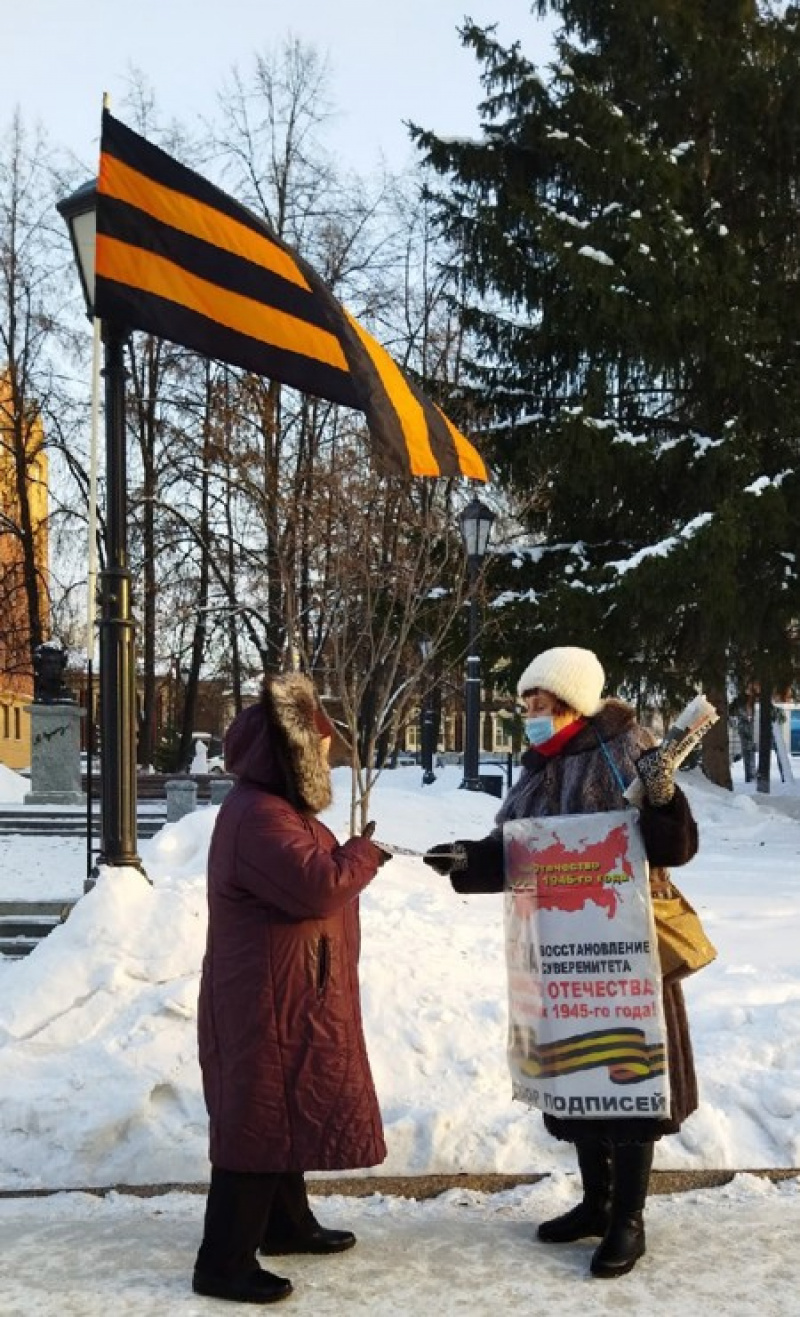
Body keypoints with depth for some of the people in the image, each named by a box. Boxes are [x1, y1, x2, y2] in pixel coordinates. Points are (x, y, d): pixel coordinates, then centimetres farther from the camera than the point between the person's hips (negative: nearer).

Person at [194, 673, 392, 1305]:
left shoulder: (277, 807, 14)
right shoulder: (258, 816, -22)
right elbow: (318, 887, -29)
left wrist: (355, 857, 5)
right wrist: (365, 853, -13)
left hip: (291, 996, 11)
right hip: (266, 1001, -11)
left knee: (287, 1110, 21)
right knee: (260, 1119, -6)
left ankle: (286, 1223, 36)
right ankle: (225, 1261, 1)